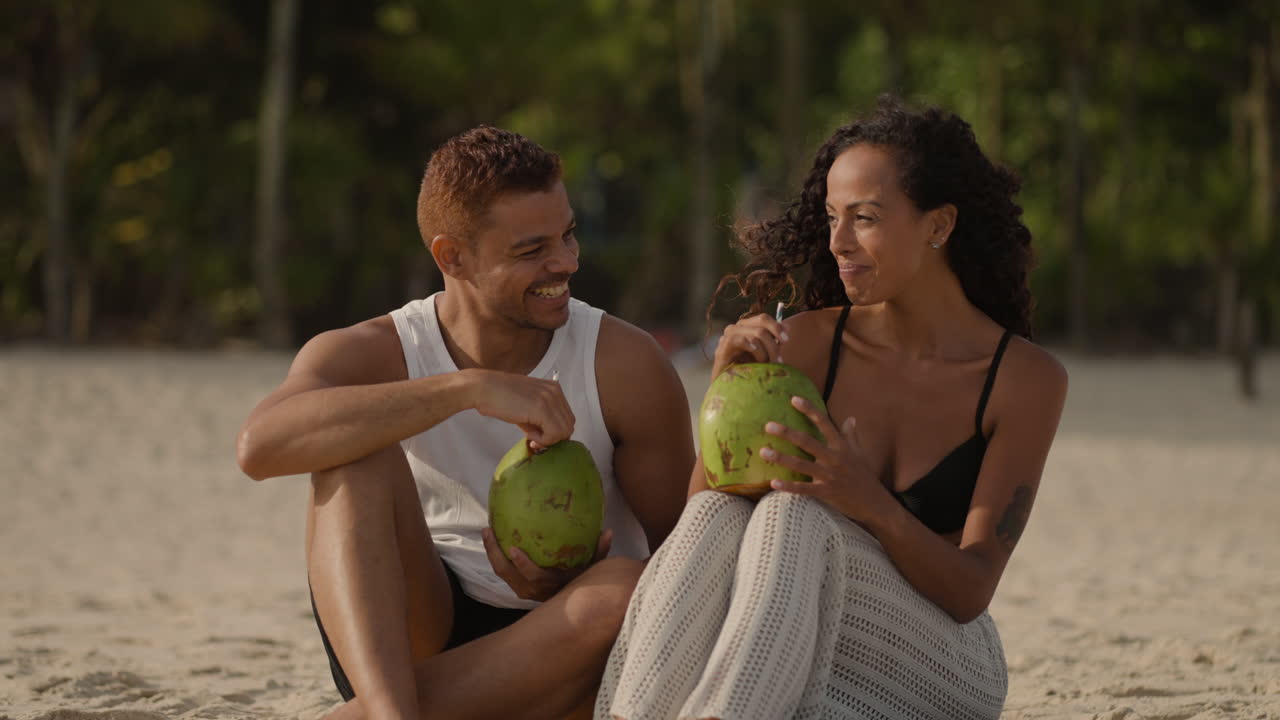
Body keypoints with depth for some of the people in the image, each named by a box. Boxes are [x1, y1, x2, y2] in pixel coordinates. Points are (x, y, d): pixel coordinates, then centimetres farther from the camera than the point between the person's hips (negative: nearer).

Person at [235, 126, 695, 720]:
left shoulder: (626, 367, -5)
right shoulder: (373, 354, -7)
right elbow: (260, 446, -30)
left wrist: (567, 586, -21)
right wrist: (470, 389, -34)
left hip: (553, 651, 0)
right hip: (420, 632, 0)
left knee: (626, 589, -34)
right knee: (357, 449, -23)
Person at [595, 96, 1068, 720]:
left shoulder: (1027, 379, -4)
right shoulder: (808, 343, 2)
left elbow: (971, 592, -10)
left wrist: (874, 506, -28)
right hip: (790, 660, 3)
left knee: (795, 517, -32)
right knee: (717, 514, -29)